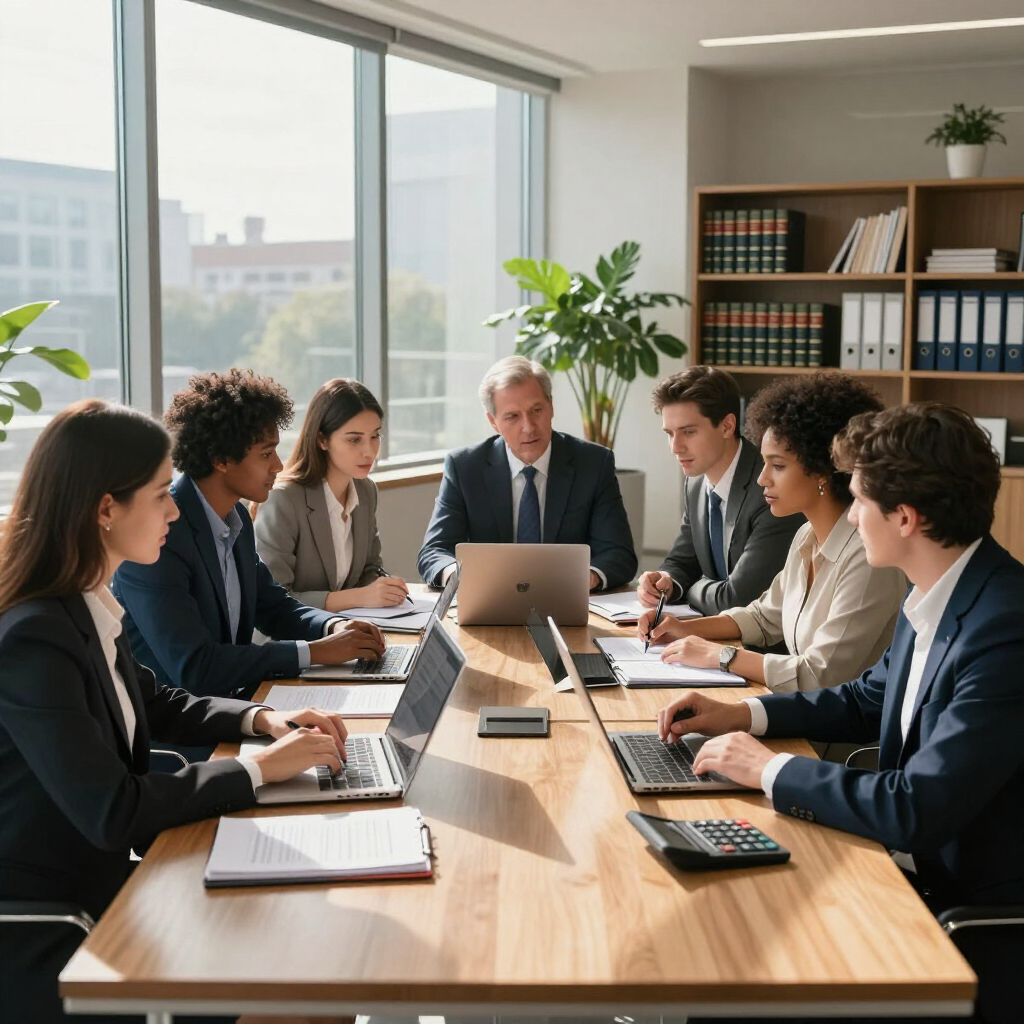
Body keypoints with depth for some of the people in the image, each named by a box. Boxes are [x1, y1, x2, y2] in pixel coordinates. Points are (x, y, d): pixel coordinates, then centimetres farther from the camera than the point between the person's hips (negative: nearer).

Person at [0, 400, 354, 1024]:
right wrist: (259, 769, -18)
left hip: (100, 882, 8)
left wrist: (261, 719, 2)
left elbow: (155, 703, 19)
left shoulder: (87, 608, 2)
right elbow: (111, 810, -28)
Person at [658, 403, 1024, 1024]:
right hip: (913, 871, 8)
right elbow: (869, 701, 18)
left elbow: (918, 811, -29)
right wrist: (742, 715, 7)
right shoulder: (934, 596, 1)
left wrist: (770, 770, -18)